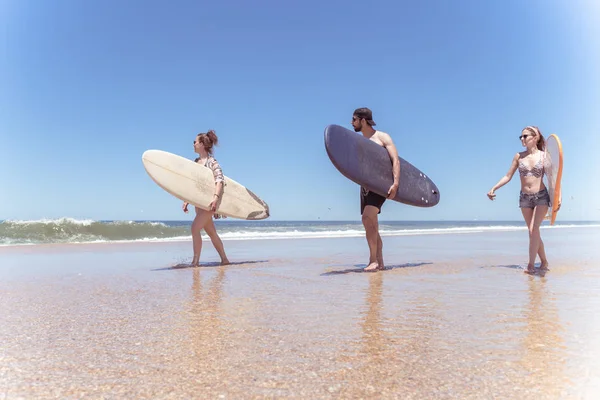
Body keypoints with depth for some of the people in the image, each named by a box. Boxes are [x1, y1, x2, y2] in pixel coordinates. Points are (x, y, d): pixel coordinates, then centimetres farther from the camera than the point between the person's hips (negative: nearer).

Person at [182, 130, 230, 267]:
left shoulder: (212, 162, -9)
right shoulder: (196, 162, 14)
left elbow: (220, 180, -20)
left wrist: (216, 197, -32)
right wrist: (187, 200, 14)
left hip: (209, 201, -8)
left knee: (195, 228, -16)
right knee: (211, 232, 11)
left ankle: (195, 261, -9)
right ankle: (224, 259, 21)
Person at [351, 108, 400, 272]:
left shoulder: (382, 137, 0)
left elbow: (395, 160, -10)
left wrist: (395, 183, -21)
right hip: (365, 185, 7)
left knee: (367, 218, -23)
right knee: (371, 225, 5)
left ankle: (373, 260, -19)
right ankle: (380, 262, 12)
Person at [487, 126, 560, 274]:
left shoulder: (543, 156, -3)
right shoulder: (518, 156, 4)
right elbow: (508, 176, 6)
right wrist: (494, 188, -3)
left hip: (541, 197, -3)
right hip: (524, 198, 4)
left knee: (533, 230, -15)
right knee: (534, 232, 8)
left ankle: (531, 265, -9)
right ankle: (544, 262, 22)